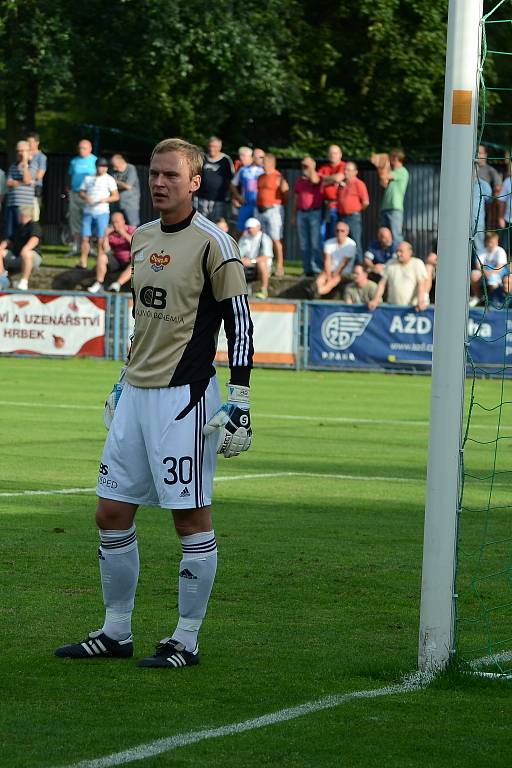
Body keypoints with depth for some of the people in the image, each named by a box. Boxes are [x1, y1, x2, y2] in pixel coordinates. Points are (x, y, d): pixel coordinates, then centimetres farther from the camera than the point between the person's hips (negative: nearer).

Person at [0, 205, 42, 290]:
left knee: (26, 254, -42)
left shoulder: (34, 226, -5)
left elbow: (35, 239, -24)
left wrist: (25, 249, -42)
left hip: (32, 257, -8)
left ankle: (23, 282, -40)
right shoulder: (19, 228, 22)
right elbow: (9, 240, 26)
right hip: (15, 256, 8)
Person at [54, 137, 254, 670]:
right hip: (135, 395, 8)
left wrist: (238, 402, -13)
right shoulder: (142, 238, 14)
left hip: (185, 396, -8)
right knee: (112, 515, 8)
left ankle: (186, 641, 5)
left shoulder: (212, 242, -9)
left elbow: (240, 324, -9)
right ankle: (115, 633, 18)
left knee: (192, 518, -2)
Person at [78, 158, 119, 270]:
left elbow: (116, 196, 0)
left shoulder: (109, 179, 5)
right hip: (88, 211, 3)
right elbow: (82, 191, 16)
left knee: (101, 238, -5)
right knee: (85, 237, -1)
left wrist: (105, 199, -18)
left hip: (102, 212, -3)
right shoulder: (88, 178, 15)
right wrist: (86, 197, -7)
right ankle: (83, 263, 3)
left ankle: (101, 263, -3)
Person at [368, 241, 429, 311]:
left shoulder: (418, 264, 1)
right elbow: (382, 284, 12)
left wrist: (420, 302, -23)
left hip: (413, 306, -3)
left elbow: (422, 284, -9)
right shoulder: (390, 264, 12)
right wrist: (375, 301, -1)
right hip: (393, 307, 3)